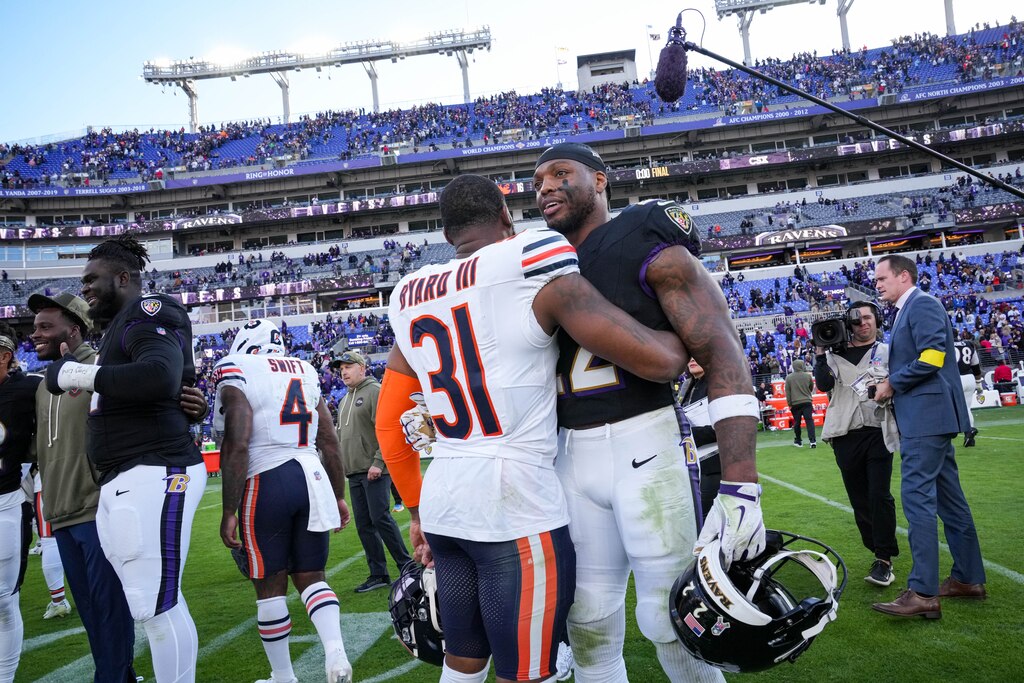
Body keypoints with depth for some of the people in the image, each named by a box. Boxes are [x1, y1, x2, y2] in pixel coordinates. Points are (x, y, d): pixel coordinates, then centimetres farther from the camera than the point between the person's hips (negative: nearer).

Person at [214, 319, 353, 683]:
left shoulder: (236, 374, -4)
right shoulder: (305, 371, 13)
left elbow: (237, 446, -15)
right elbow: (330, 442, 12)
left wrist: (229, 511, -10)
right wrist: (339, 495, 20)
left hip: (267, 483, -5)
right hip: (313, 478, 5)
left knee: (271, 587, 9)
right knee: (310, 576, 14)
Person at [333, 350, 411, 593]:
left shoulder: (376, 391, -7)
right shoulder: (345, 401, 20)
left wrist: (378, 462, -20)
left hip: (374, 471, -8)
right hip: (354, 473, 9)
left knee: (380, 519, -10)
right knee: (364, 525, 8)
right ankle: (378, 575, 15)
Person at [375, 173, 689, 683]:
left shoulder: (411, 297, 11)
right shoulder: (530, 265, -8)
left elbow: (388, 424, 17)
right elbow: (659, 360, -12)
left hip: (441, 501, 7)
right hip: (516, 505, -7)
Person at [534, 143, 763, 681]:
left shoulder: (648, 246, -6)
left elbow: (724, 356, -14)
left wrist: (739, 489, -23)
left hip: (645, 448, -5)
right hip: (571, 455, 6)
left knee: (668, 618, 4)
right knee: (588, 624, 12)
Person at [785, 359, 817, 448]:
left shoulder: (789, 377, -2)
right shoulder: (808, 376, -1)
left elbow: (787, 392, 0)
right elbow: (811, 387, 13)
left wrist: (789, 403, 6)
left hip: (795, 403, 0)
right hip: (807, 402, 0)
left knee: (797, 422, 9)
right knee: (809, 421, -3)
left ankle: (798, 441, 19)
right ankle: (812, 441, -12)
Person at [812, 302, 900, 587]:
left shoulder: (887, 352, 10)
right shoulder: (836, 353, 12)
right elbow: (824, 385, -1)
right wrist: (820, 355, -10)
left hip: (878, 433, -2)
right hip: (846, 435, 2)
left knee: (879, 496, -8)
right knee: (859, 499, 7)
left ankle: (884, 560, -3)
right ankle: (878, 550, 21)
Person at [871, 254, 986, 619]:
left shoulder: (922, 304, -10)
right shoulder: (906, 312, 20)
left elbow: (931, 357, -21)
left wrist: (892, 383, -12)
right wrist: (892, 386, 7)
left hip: (926, 415, -11)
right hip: (926, 417, 11)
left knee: (917, 497, -12)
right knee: (947, 496, 14)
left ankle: (923, 592, -12)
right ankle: (968, 578, 23)